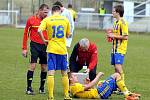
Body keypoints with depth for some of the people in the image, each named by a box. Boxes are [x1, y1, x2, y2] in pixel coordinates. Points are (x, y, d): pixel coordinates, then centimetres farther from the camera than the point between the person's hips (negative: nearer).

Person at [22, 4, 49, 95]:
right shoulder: (31, 20, -3)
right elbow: (26, 34, 3)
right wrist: (24, 48, 0)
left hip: (45, 46, 3)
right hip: (35, 45, -3)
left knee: (44, 67, 6)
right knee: (33, 66, -9)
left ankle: (42, 87, 19)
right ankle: (29, 88, -2)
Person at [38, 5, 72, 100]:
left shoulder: (47, 20, 0)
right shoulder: (65, 20, 6)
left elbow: (39, 31, -15)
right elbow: (68, 35, 11)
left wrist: (44, 40, -2)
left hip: (52, 49, -2)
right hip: (63, 49, 2)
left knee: (51, 73, -4)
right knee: (64, 73, 14)